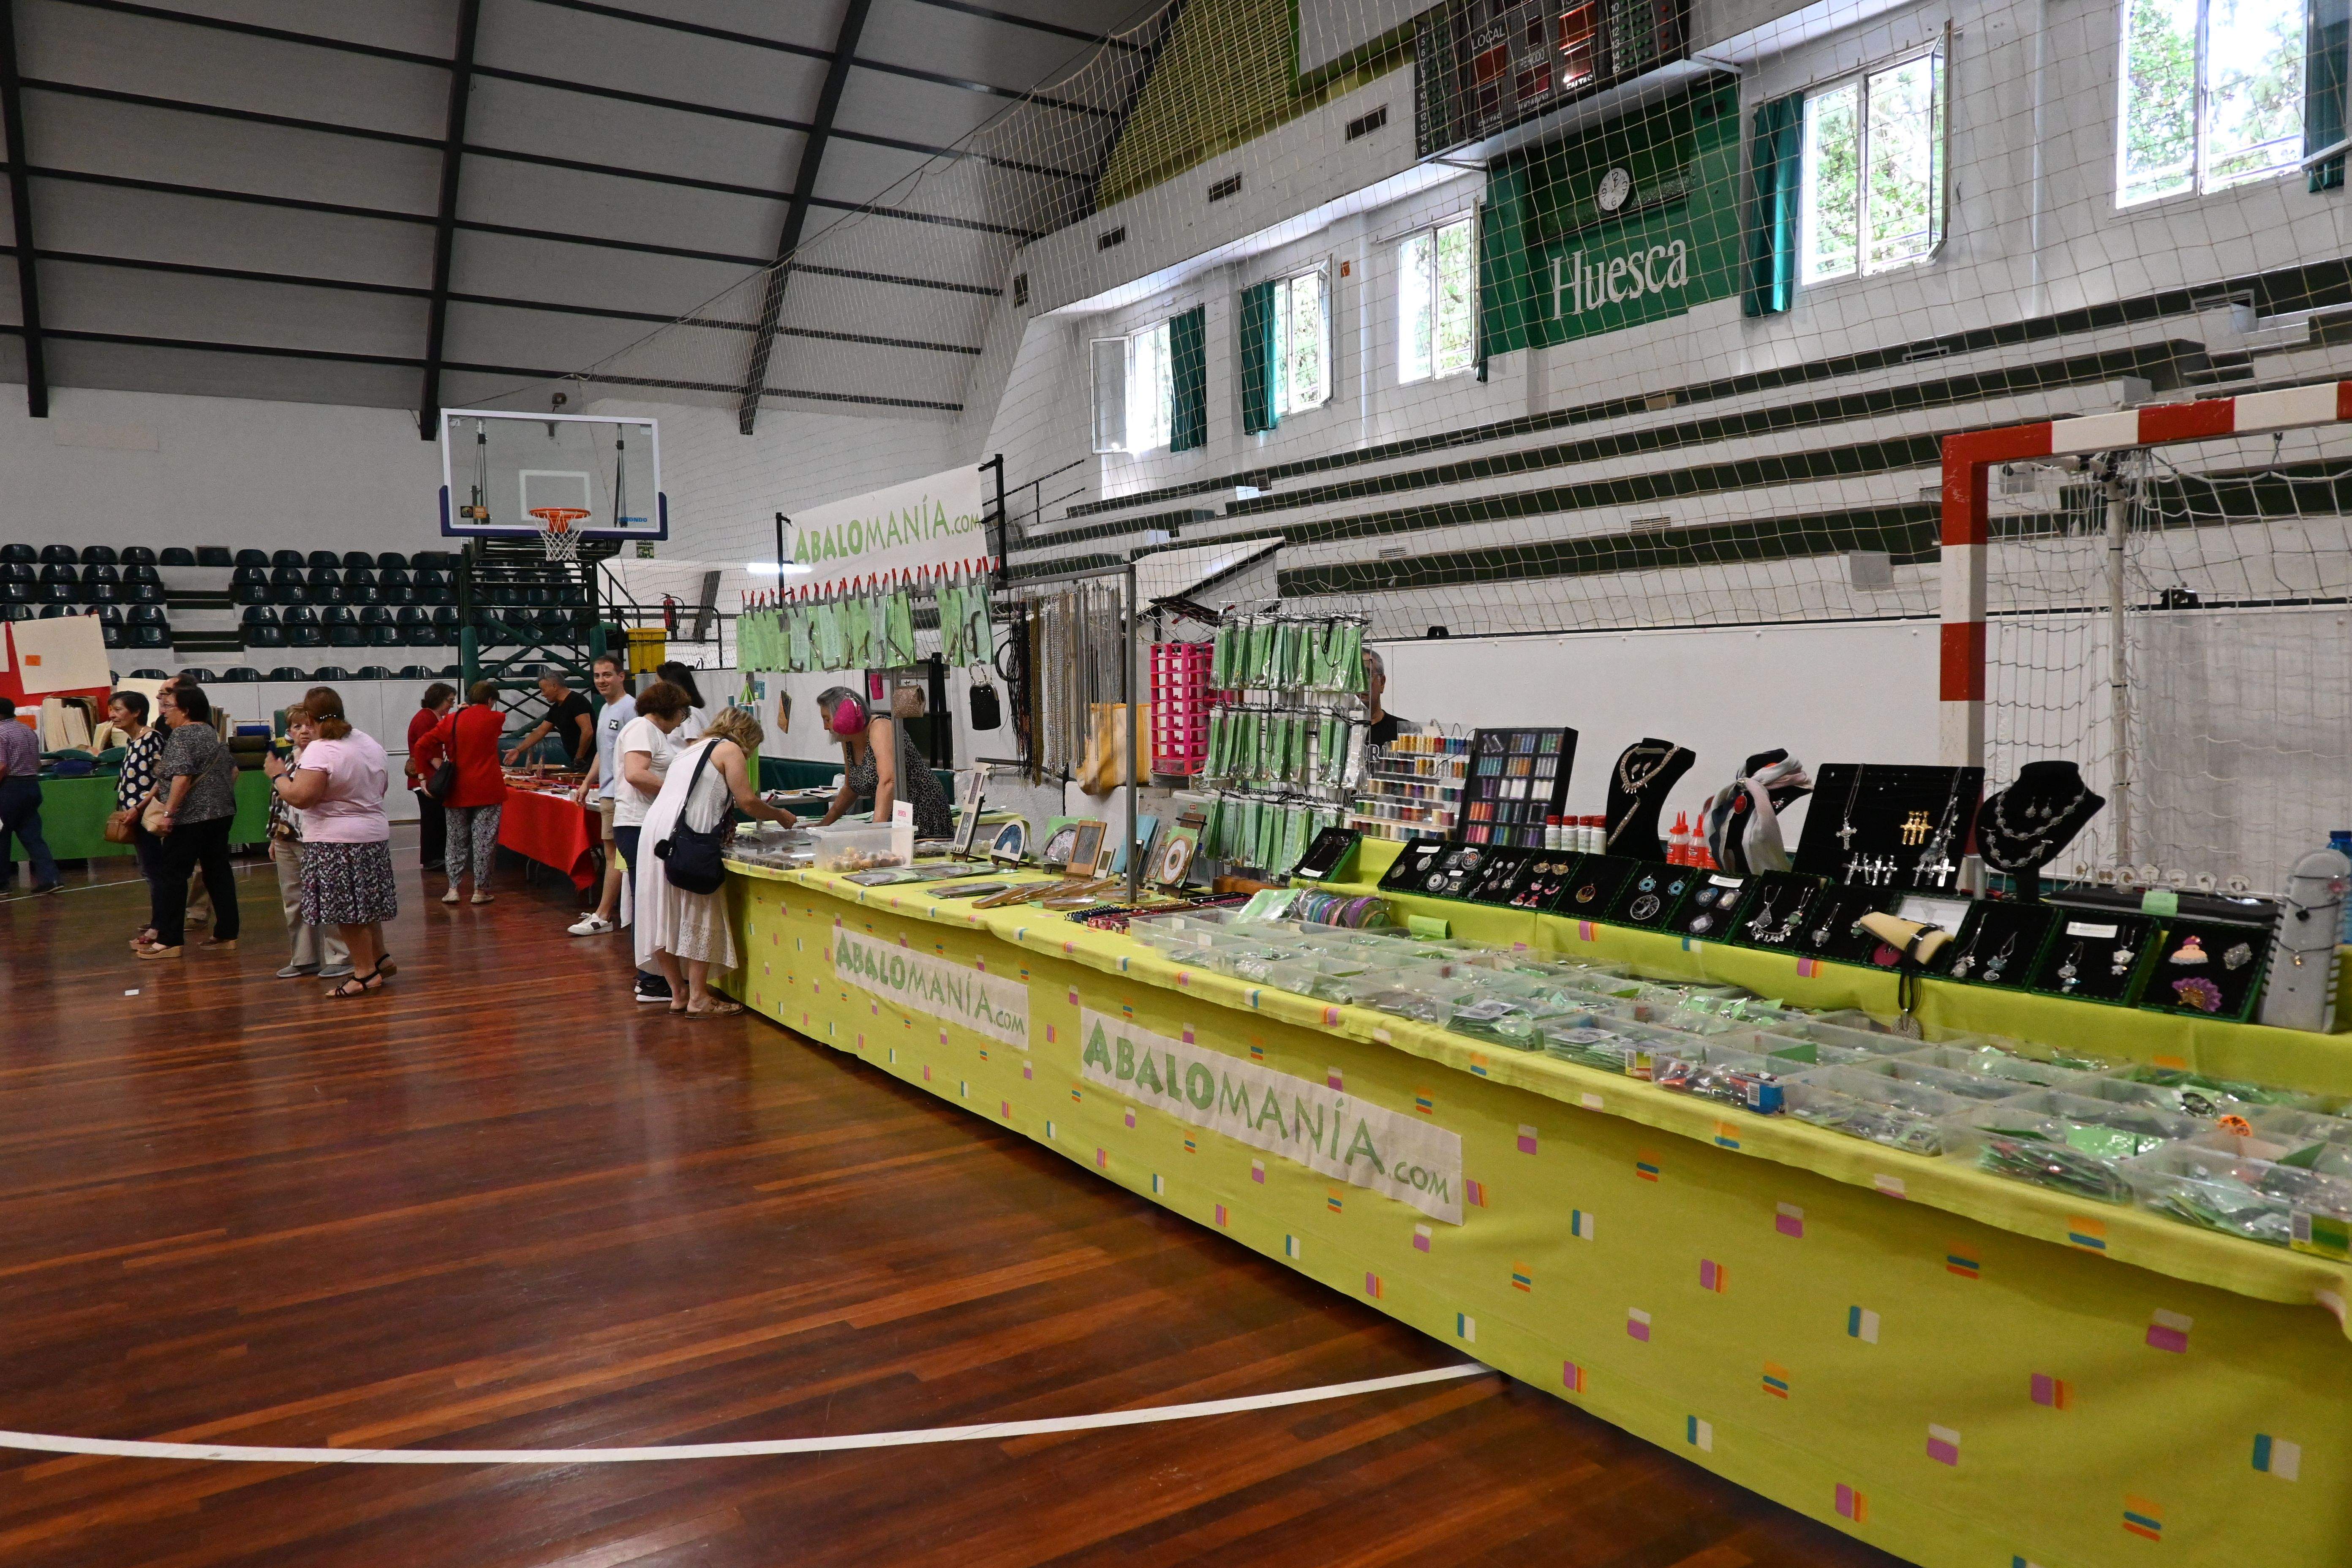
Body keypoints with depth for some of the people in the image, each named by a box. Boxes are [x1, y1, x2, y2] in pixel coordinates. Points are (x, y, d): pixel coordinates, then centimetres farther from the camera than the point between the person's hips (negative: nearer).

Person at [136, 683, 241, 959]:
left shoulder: (181, 736, -12)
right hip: (222, 813, 9)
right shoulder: (212, 733, 14)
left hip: (191, 817, -8)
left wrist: (168, 813, -19)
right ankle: (227, 933, 10)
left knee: (174, 874, -3)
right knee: (218, 871, 9)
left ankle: (169, 940, -2)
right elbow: (233, 769, 22)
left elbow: (181, 777, -22)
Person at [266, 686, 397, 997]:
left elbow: (300, 798, -24)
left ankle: (366, 973, 4)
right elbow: (382, 787, 20)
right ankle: (380, 960, 25)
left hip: (336, 842, -8)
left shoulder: (320, 751, -18)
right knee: (363, 902, 19)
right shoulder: (369, 742, 9)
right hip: (374, 834, 8)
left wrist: (277, 775, -9)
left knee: (345, 908, 0)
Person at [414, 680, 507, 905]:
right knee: (484, 840, 2)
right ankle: (480, 890, 5)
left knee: (457, 840, 13)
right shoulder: (495, 719, -4)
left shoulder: (451, 720, 3)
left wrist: (439, 766, 4)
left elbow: (422, 746, -1)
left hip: (457, 790, 3)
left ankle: (453, 889, 13)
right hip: (487, 790, -3)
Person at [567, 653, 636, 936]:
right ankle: (609, 910, 16)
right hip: (607, 793, 10)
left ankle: (602, 917, -7)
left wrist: (623, 791, -24)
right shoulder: (605, 709, 21)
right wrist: (587, 783, 27)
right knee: (613, 853, 12)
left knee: (614, 853, -8)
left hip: (620, 794, -10)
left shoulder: (629, 707, -12)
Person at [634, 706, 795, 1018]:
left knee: (663, 916, 10)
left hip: (654, 828, 8)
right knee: (699, 914, -2)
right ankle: (698, 998, 0)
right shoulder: (730, 749, 4)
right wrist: (780, 816, 14)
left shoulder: (693, 749, 29)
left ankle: (678, 993, 17)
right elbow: (748, 802, -1)